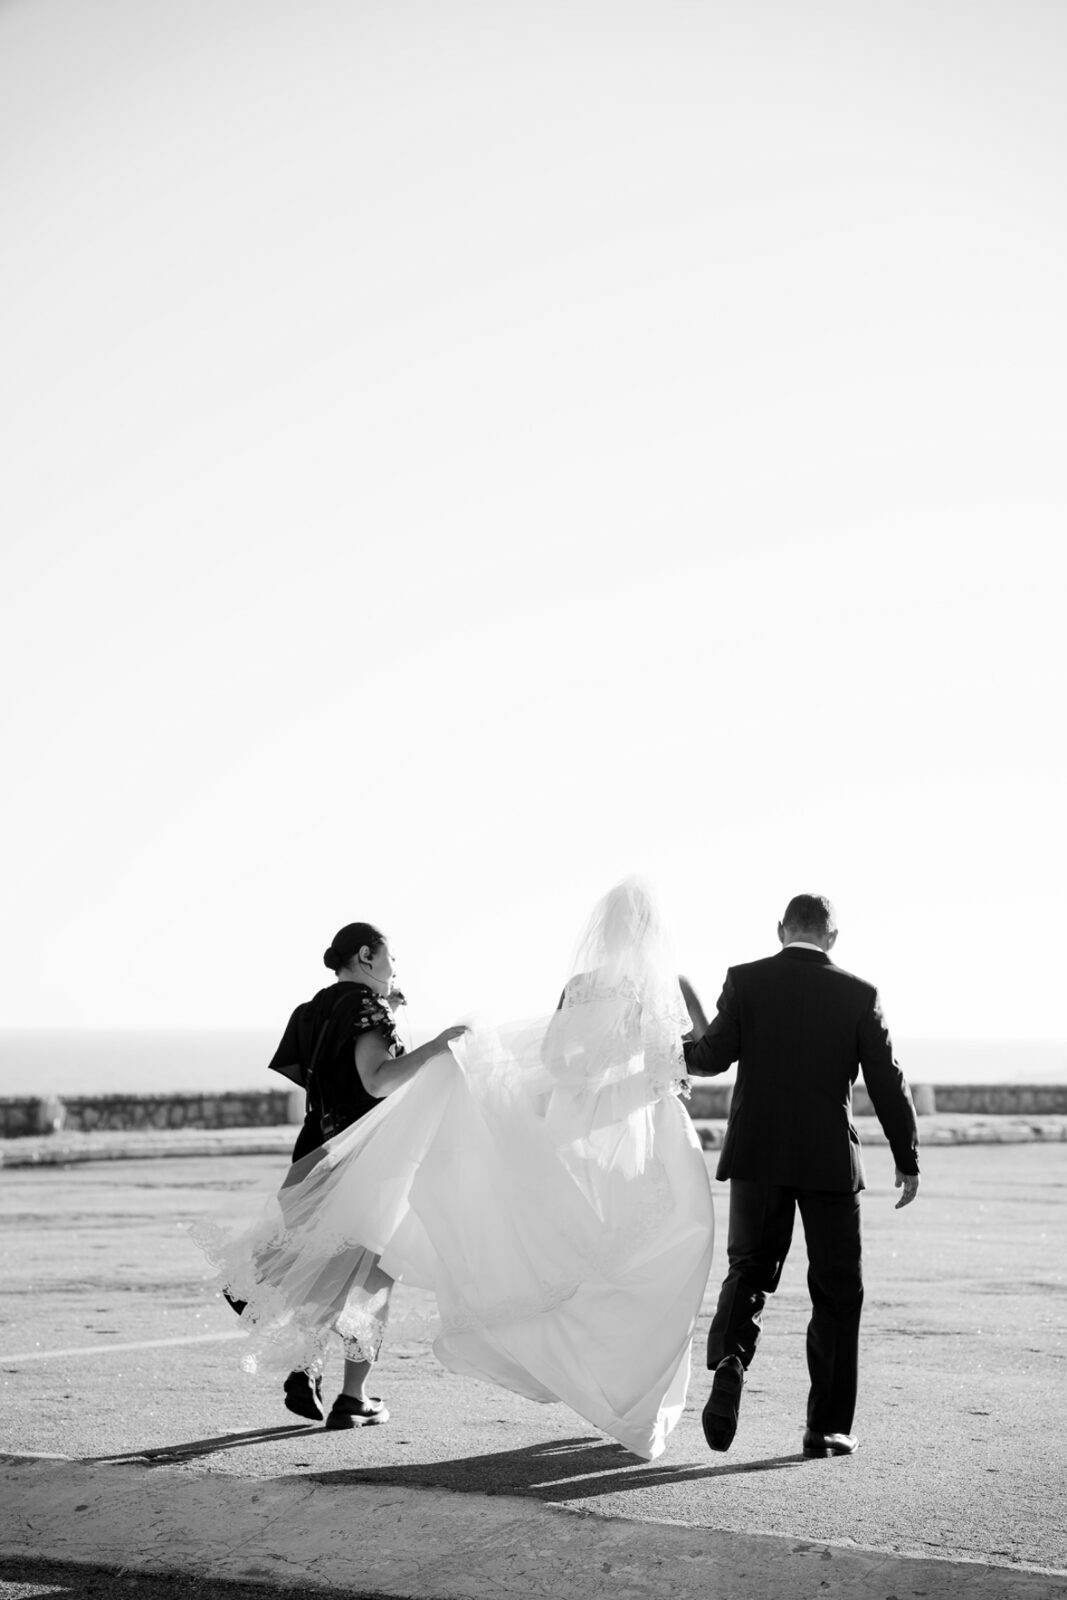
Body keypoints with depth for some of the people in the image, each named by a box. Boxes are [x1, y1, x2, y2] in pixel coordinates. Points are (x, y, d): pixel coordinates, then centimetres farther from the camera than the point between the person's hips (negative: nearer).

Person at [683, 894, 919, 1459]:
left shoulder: (745, 981, -3)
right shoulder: (858, 994, -3)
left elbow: (713, 1057, -8)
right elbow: (887, 1083, -1)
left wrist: (692, 1045, 15)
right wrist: (907, 1159, 7)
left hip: (757, 1157, 1)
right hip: (830, 1159, -1)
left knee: (749, 1270, 15)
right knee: (837, 1292, 9)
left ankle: (729, 1364, -13)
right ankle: (827, 1427, 9)